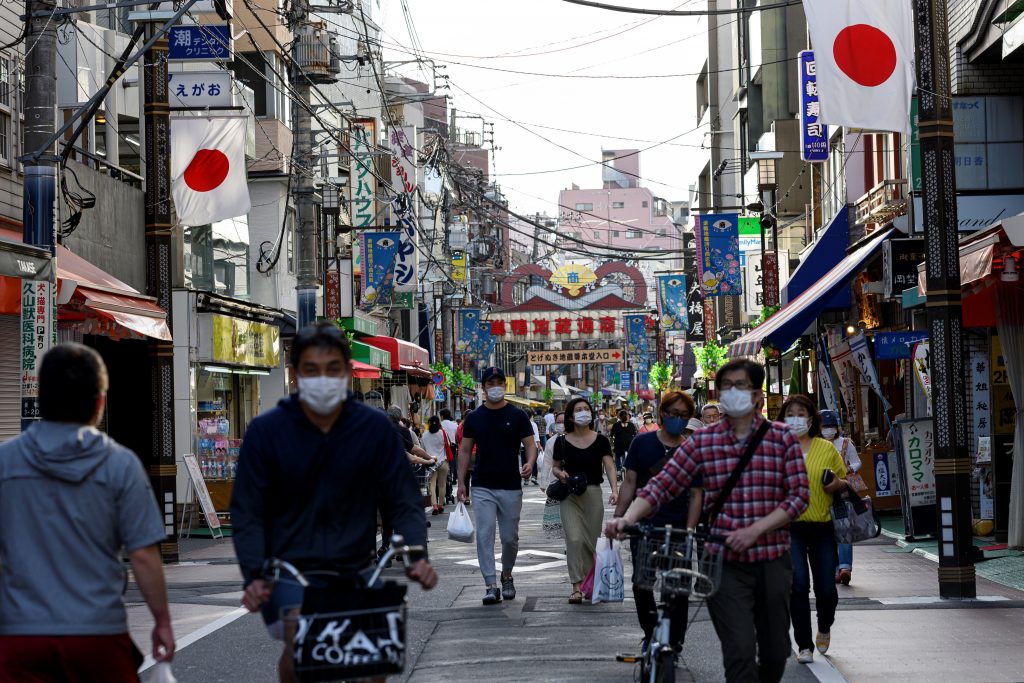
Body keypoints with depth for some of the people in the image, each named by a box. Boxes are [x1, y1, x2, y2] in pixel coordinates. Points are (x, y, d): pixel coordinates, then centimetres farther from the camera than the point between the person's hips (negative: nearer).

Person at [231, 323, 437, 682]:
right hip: (289, 572, -2)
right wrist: (255, 575, -15)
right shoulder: (266, 431, -2)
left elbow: (403, 502, 5)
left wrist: (417, 555, -13)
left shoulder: (375, 428, 1)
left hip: (355, 571, 2)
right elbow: (248, 513, -1)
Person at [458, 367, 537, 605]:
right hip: (482, 487, 1)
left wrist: (530, 463, -23)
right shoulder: (474, 418, 6)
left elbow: (530, 444, -1)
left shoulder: (517, 416, 1)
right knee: (485, 536, -7)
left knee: (510, 537, 7)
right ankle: (492, 586, -6)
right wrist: (461, 482, 1)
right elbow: (465, 450, 8)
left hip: (510, 486, -1)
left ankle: (507, 576, 31)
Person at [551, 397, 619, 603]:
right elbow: (555, 467, 12)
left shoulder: (600, 441, 0)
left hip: (593, 493, 1)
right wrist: (560, 473, -11)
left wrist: (615, 490, -23)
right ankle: (577, 586, -11)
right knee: (574, 539, -12)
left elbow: (609, 467, -7)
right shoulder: (562, 442, 2)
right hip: (570, 495, -1)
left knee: (592, 541, 7)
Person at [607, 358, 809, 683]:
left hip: (772, 561, 1)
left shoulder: (782, 439, 2)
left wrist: (755, 530, -16)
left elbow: (798, 496, -4)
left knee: (775, 655, 11)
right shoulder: (702, 441, 3)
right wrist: (627, 518, -21)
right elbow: (661, 485, -3)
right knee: (740, 654, -12)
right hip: (724, 562, -1)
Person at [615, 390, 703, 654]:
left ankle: (674, 642, 13)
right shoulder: (642, 443, 3)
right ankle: (650, 634, 23)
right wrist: (617, 520, 1)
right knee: (641, 583, 3)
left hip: (677, 529, -1)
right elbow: (630, 483, 5)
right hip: (643, 526, 1)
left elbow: (696, 494, 1)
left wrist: (689, 530, -9)